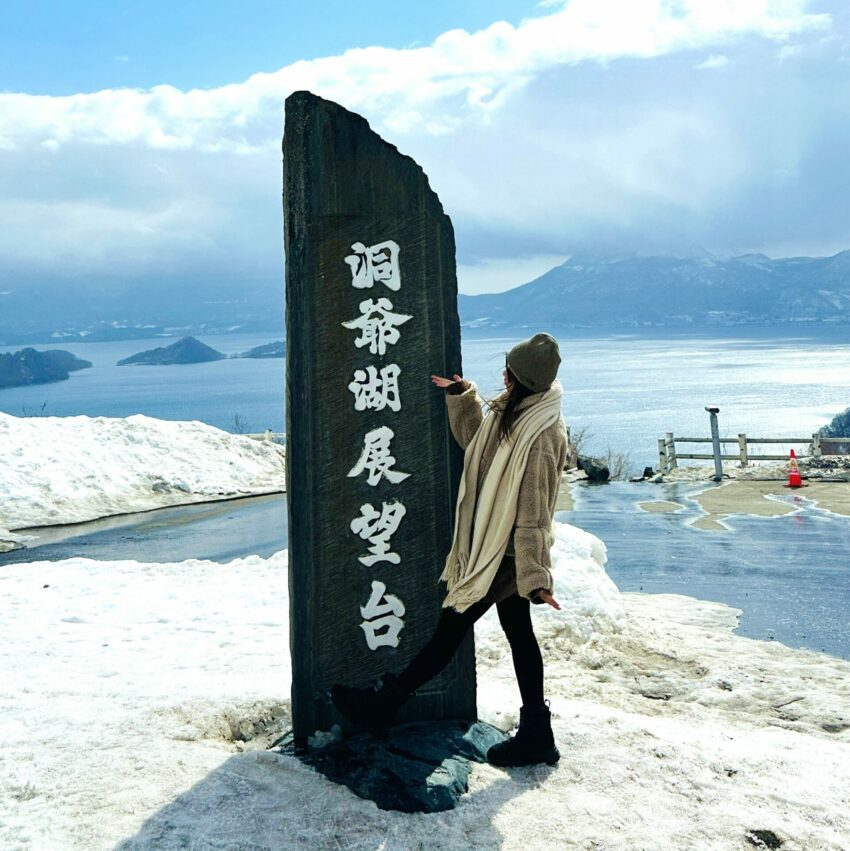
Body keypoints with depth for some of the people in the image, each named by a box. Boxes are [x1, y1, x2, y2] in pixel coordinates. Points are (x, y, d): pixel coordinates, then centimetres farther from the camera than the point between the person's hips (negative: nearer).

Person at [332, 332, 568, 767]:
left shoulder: (539, 437, -24)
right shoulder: (511, 412, 4)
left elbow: (533, 512, -24)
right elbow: (475, 440, 24)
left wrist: (535, 576, -20)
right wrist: (462, 395, 13)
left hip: (505, 553, -10)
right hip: (501, 549, 10)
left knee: (452, 625, 2)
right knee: (518, 634, 14)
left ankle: (384, 701, 17)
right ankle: (535, 735, 25)